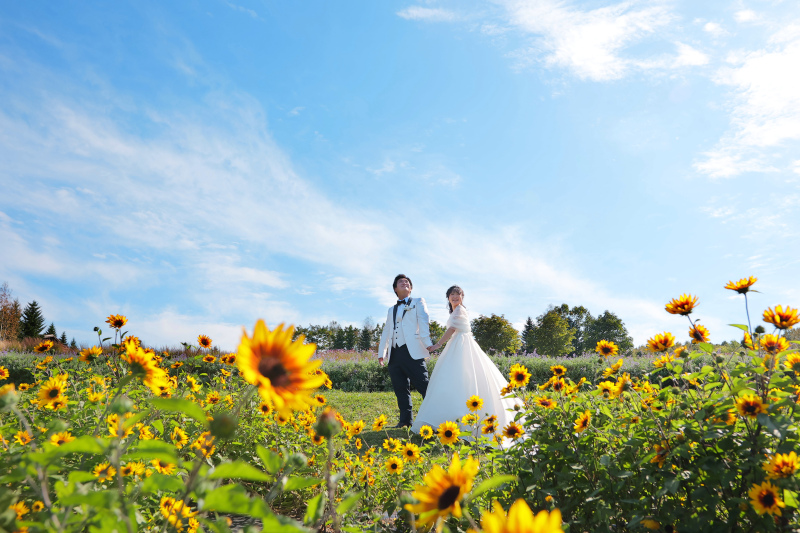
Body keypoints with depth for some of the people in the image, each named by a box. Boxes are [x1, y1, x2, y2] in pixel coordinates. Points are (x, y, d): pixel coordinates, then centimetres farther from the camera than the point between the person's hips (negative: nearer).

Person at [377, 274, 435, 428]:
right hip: (394, 355, 5)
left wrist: (427, 343, -17)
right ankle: (405, 420, 11)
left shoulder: (418, 302, 12)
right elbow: (386, 332, 28)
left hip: (413, 352, -5)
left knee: (424, 386, -8)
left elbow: (423, 322, -3)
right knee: (401, 389, 5)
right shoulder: (391, 309, 27)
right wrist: (381, 352, 21)